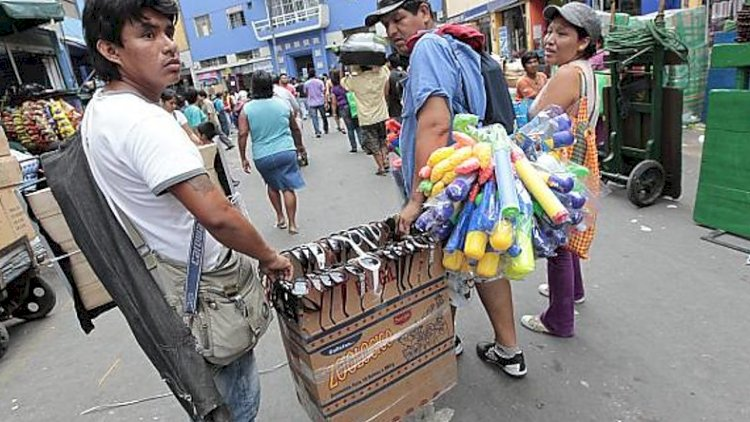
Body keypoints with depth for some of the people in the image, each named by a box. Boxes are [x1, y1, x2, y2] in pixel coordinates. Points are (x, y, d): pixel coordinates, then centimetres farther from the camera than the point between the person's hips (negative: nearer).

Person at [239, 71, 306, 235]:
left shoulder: (247, 109, -2)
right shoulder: (283, 104, 4)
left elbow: (242, 134, -9)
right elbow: (295, 129, 13)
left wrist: (243, 158, 0)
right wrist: (299, 145, 29)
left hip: (262, 157, 1)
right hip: (286, 152, 0)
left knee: (272, 185, 23)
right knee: (288, 187, 3)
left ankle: (280, 217, 28)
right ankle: (292, 224, 4)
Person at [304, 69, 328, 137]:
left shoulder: (306, 83, -2)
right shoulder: (320, 81, -3)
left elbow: (305, 93, 7)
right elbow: (324, 92, -5)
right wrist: (325, 101, -1)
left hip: (311, 103, 0)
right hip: (321, 102, 1)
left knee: (314, 118, 0)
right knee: (324, 117, 15)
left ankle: (317, 132, -9)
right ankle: (326, 130, 27)